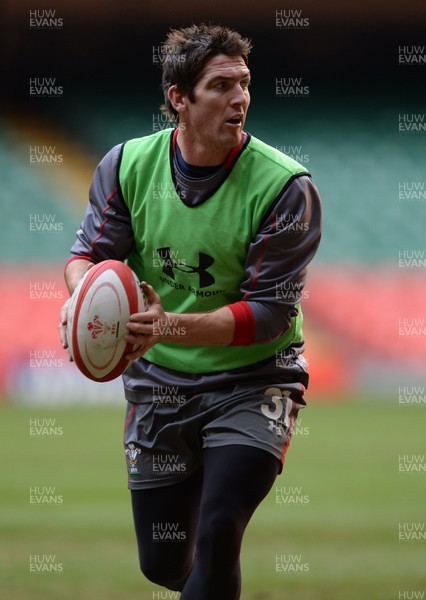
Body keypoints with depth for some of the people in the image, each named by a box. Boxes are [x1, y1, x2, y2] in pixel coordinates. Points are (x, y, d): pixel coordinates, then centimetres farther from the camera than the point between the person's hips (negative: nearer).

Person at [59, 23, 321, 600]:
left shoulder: (285, 186, -19)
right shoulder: (128, 164, -7)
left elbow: (271, 311, -20)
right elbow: (91, 250, 2)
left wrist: (173, 326, -34)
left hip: (253, 380, -4)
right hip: (158, 379, 4)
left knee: (216, 535, -23)